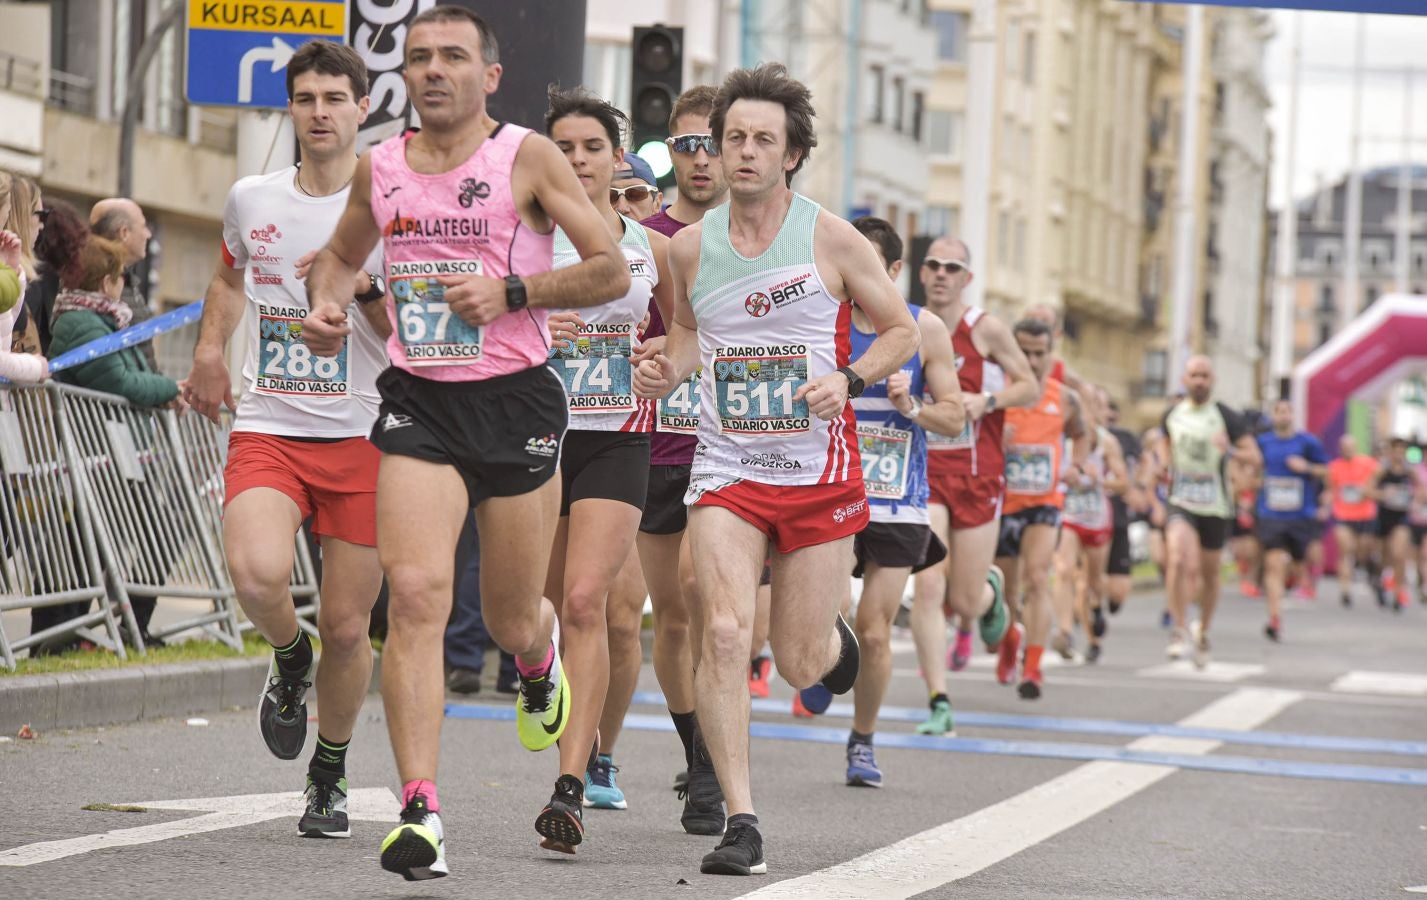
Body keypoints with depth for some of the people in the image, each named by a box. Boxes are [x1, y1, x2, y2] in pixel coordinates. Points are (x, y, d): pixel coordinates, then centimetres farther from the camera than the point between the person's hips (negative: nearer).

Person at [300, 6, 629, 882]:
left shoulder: (527, 158, -5)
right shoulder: (379, 168, 6)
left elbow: (614, 271, -7)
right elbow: (340, 255, 25)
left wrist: (511, 293, -19)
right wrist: (328, 305, 3)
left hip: (517, 400, -2)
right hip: (419, 403, 2)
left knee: (511, 620, 10)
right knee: (415, 593, -18)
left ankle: (541, 649, 51)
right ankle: (421, 811, -19)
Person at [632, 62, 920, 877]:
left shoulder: (832, 240, -6)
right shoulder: (691, 247, 1)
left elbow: (901, 332, 3)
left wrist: (849, 380, -15)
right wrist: (668, 369, -3)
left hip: (818, 472, -1)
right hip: (727, 470, 1)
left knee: (801, 661, 5)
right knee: (725, 633, -18)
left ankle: (834, 637, 45)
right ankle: (741, 822, -12)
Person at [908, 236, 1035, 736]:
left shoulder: (987, 329, -5)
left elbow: (1029, 388, 1)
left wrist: (986, 401, -15)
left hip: (977, 475, -1)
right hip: (924, 473, 1)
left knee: (966, 601, 5)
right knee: (927, 588, -14)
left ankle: (991, 590, 44)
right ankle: (939, 704, -9)